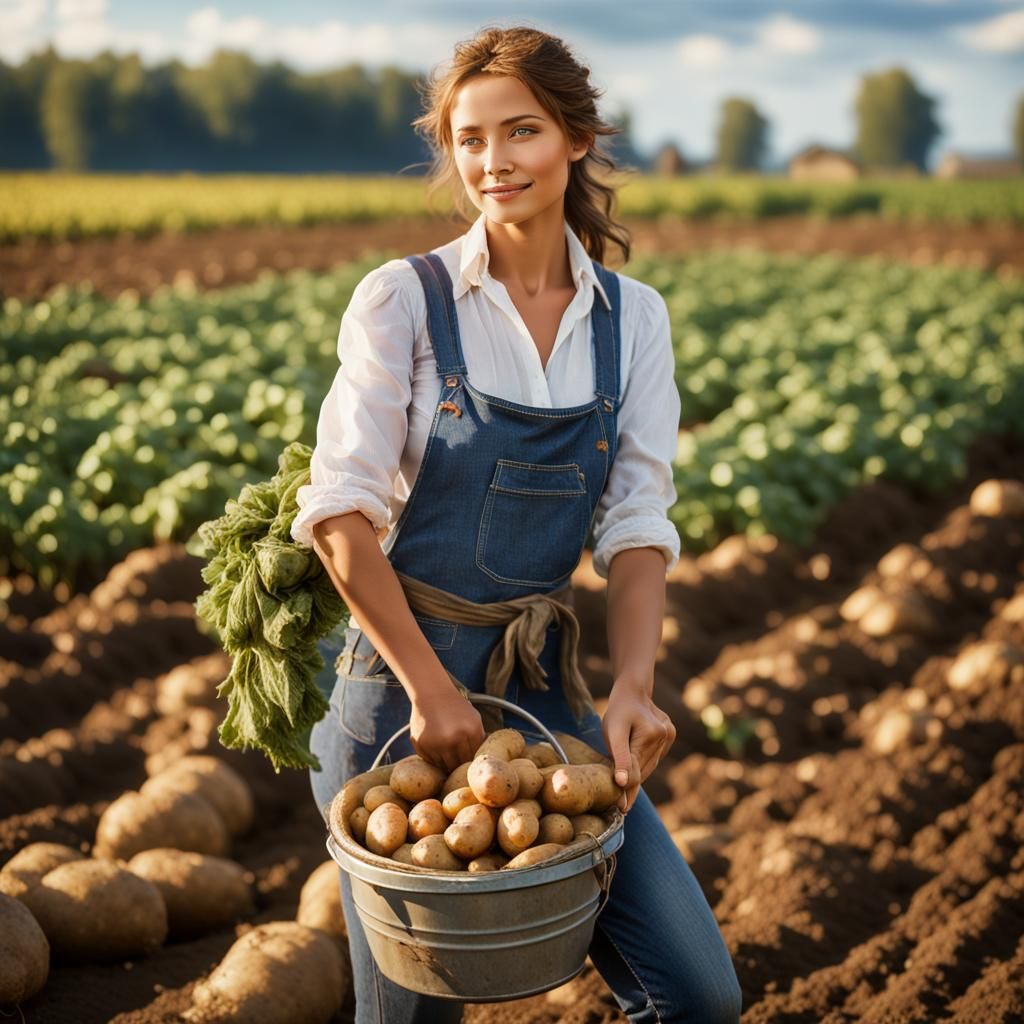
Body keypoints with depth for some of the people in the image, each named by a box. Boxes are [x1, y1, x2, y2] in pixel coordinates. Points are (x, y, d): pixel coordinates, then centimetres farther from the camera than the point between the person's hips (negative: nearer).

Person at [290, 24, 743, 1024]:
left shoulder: (633, 318, 5)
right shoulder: (401, 298, -6)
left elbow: (637, 525, 0)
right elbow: (341, 512, -11)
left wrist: (633, 686, -16)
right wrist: (430, 685, -16)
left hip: (545, 683, 3)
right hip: (398, 677, -3)